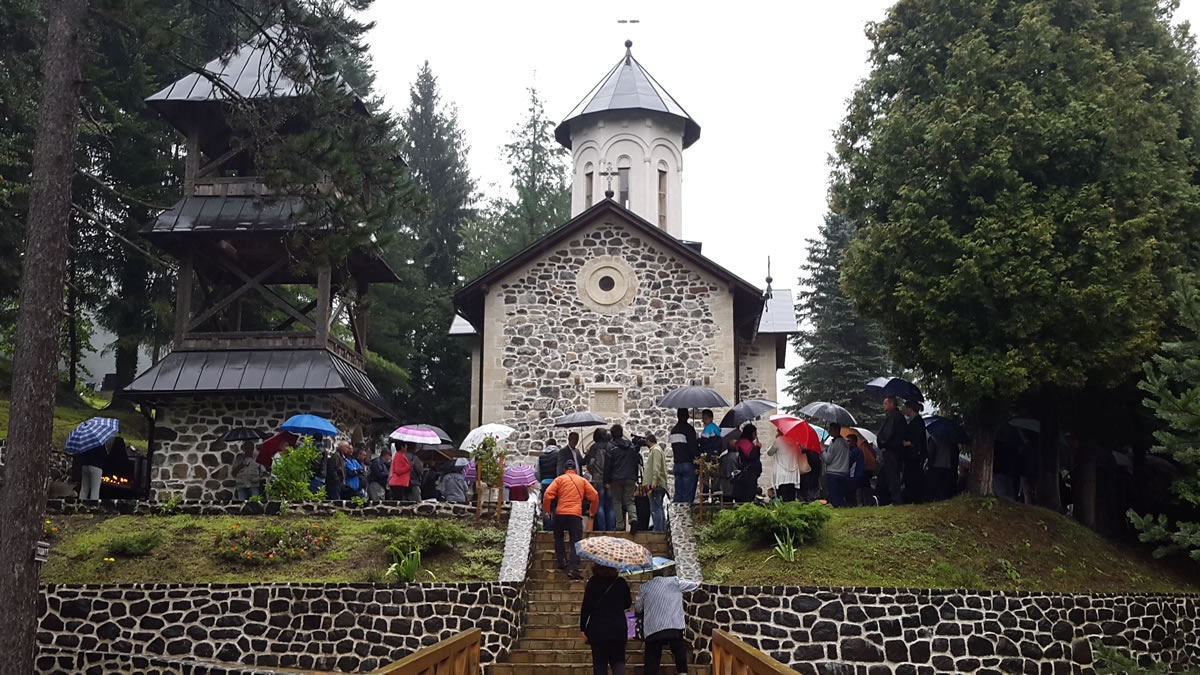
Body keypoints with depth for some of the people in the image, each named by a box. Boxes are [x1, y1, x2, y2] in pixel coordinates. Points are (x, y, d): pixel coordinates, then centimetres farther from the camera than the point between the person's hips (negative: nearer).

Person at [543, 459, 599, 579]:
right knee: (576, 542, -2)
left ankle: (561, 561, 15)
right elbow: (594, 496, 9)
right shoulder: (582, 480, 14)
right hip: (576, 514, 0)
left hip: (560, 513, 0)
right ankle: (573, 568, -16)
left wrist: (546, 510, 8)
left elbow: (547, 494, -4)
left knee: (558, 538, 23)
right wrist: (593, 511, 23)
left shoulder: (559, 479, 9)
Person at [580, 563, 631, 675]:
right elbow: (628, 604, 14)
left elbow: (586, 606, -9)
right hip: (619, 628, 2)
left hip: (598, 629, -2)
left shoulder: (593, 583, -6)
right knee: (618, 662, 6)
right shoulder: (621, 583, 1)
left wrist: (583, 628, -2)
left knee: (600, 663, 7)